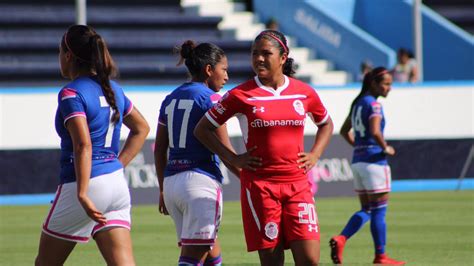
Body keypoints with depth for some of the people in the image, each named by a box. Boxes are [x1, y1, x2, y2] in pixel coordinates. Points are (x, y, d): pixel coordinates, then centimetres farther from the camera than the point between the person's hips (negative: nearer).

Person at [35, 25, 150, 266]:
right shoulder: (113, 90, 12)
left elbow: (83, 145, -22)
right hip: (116, 183, 7)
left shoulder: (71, 94, -12)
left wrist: (82, 194, -26)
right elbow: (141, 128, 25)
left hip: (84, 183, -7)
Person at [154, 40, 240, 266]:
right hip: (202, 180, -7)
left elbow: (160, 149, 15)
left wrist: (163, 190, 22)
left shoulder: (170, 100, 14)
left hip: (171, 181, 7)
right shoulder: (210, 99, -7)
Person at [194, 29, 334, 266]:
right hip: (259, 184, -2)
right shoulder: (241, 95, -2)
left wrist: (314, 155, 10)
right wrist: (233, 158, -2)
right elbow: (202, 129, 5)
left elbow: (326, 124, 25)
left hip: (297, 184, 2)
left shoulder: (304, 93, 6)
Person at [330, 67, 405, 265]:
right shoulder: (374, 104, -13)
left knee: (366, 210, 12)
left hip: (358, 161, 8)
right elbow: (375, 131, -27)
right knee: (379, 211, 1)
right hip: (374, 161, -8)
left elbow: (344, 131, 22)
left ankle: (341, 239, -7)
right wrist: (386, 148, -12)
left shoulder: (358, 103, 14)